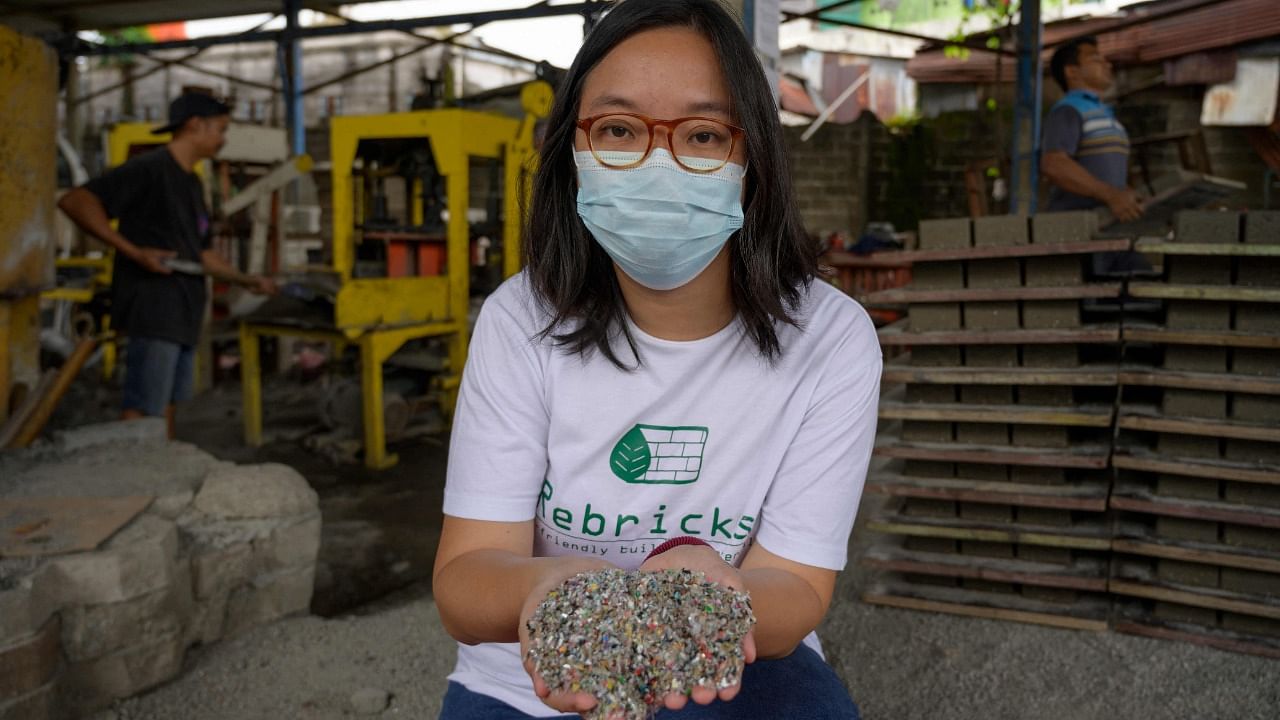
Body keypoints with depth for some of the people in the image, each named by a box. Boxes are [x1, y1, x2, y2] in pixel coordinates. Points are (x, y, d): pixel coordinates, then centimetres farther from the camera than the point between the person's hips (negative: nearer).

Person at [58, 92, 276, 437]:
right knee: (142, 410, -9)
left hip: (181, 310, 9)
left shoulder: (192, 182, 17)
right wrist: (133, 252, -25)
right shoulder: (149, 168, -11)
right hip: (152, 306, -9)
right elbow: (74, 201, -20)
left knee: (166, 403, 16)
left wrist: (246, 279, 15)